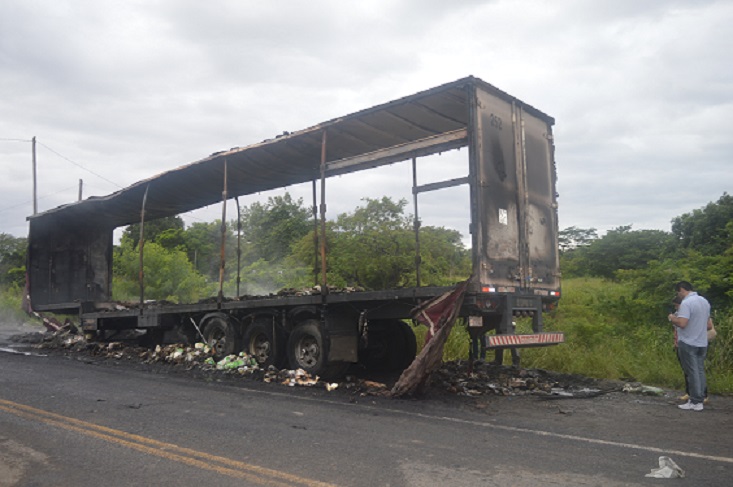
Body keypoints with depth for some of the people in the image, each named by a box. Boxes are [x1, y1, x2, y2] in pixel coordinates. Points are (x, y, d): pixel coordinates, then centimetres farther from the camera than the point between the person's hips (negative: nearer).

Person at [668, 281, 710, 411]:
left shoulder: (686, 303, -18)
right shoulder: (704, 301, 9)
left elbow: (682, 323, -26)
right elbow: (707, 320, 20)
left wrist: (672, 318, -8)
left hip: (688, 343, -8)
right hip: (702, 343, 8)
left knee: (692, 372, -2)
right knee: (700, 371, 12)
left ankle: (695, 402, 2)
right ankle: (700, 399, 17)